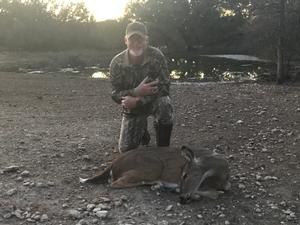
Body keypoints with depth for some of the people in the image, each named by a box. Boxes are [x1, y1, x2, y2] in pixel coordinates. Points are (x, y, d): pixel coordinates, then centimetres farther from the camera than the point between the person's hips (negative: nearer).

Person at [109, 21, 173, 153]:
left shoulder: (156, 56, -23)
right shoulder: (117, 63, -18)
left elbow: (164, 87, -25)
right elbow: (115, 95, -15)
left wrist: (137, 100, -36)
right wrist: (137, 91, -35)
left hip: (154, 101, -1)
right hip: (132, 108, 2)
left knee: (164, 104, -38)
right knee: (126, 149, -4)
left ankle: (163, 148, -15)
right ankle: (142, 133, 33)